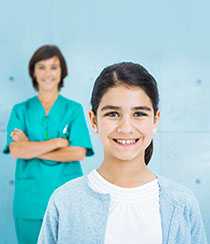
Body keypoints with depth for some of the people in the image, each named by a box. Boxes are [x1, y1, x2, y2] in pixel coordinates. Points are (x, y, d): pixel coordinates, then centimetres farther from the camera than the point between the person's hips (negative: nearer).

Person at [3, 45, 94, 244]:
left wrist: (32, 148, -9)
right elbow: (16, 151, -9)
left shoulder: (74, 109, 4)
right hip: (30, 198, 1)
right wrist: (59, 141, -11)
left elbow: (78, 153, -9)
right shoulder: (20, 110, 6)